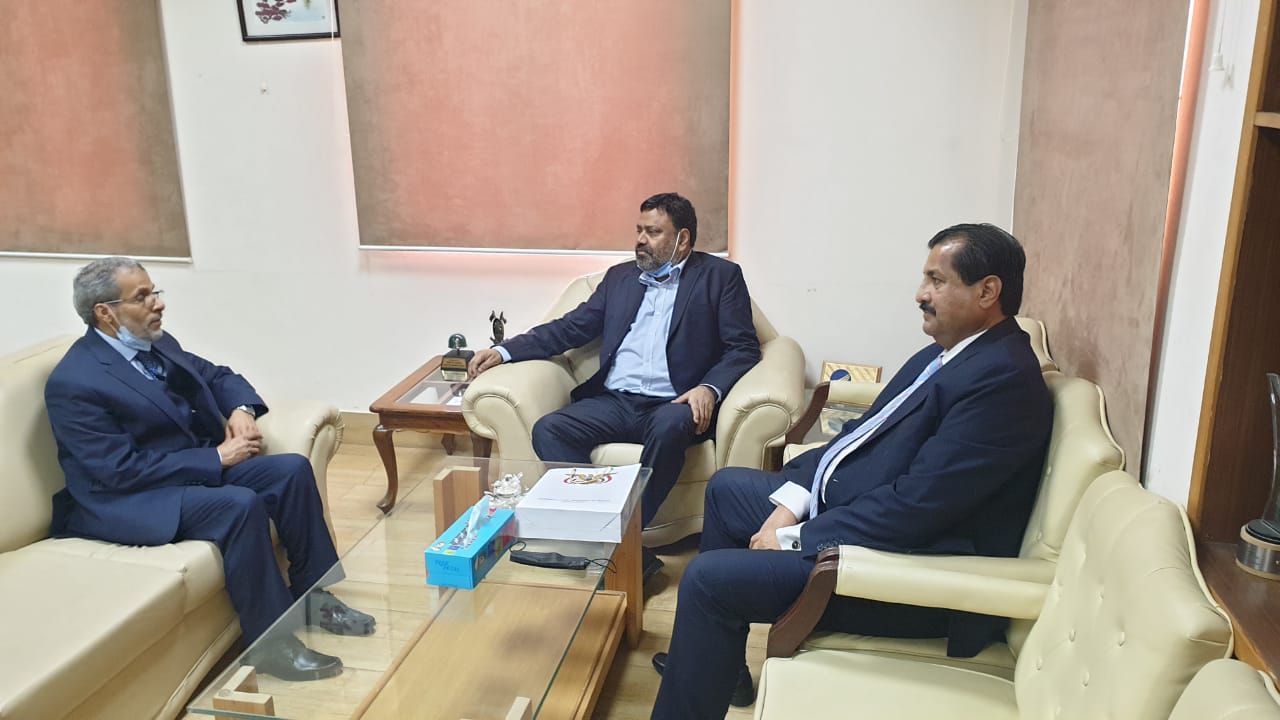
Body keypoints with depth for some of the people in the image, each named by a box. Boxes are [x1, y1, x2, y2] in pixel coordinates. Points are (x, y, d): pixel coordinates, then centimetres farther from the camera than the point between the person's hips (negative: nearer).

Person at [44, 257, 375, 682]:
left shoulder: (157, 343, 5)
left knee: (292, 470, -9)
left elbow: (217, 376, 18)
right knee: (240, 504, -32)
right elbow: (123, 470, -24)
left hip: (200, 466, 9)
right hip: (127, 500, -8)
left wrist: (241, 409, -5)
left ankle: (312, 595, 1)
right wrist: (216, 459, -21)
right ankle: (271, 642, -20)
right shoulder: (72, 383, -19)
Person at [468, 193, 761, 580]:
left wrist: (710, 388, -18)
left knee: (669, 428, -38)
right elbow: (569, 328, 19)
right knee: (548, 430, -22)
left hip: (671, 405, -4)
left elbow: (744, 348, 2)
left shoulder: (720, 276, 9)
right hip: (613, 401, 4)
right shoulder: (620, 276, 21)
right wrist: (505, 351, 8)